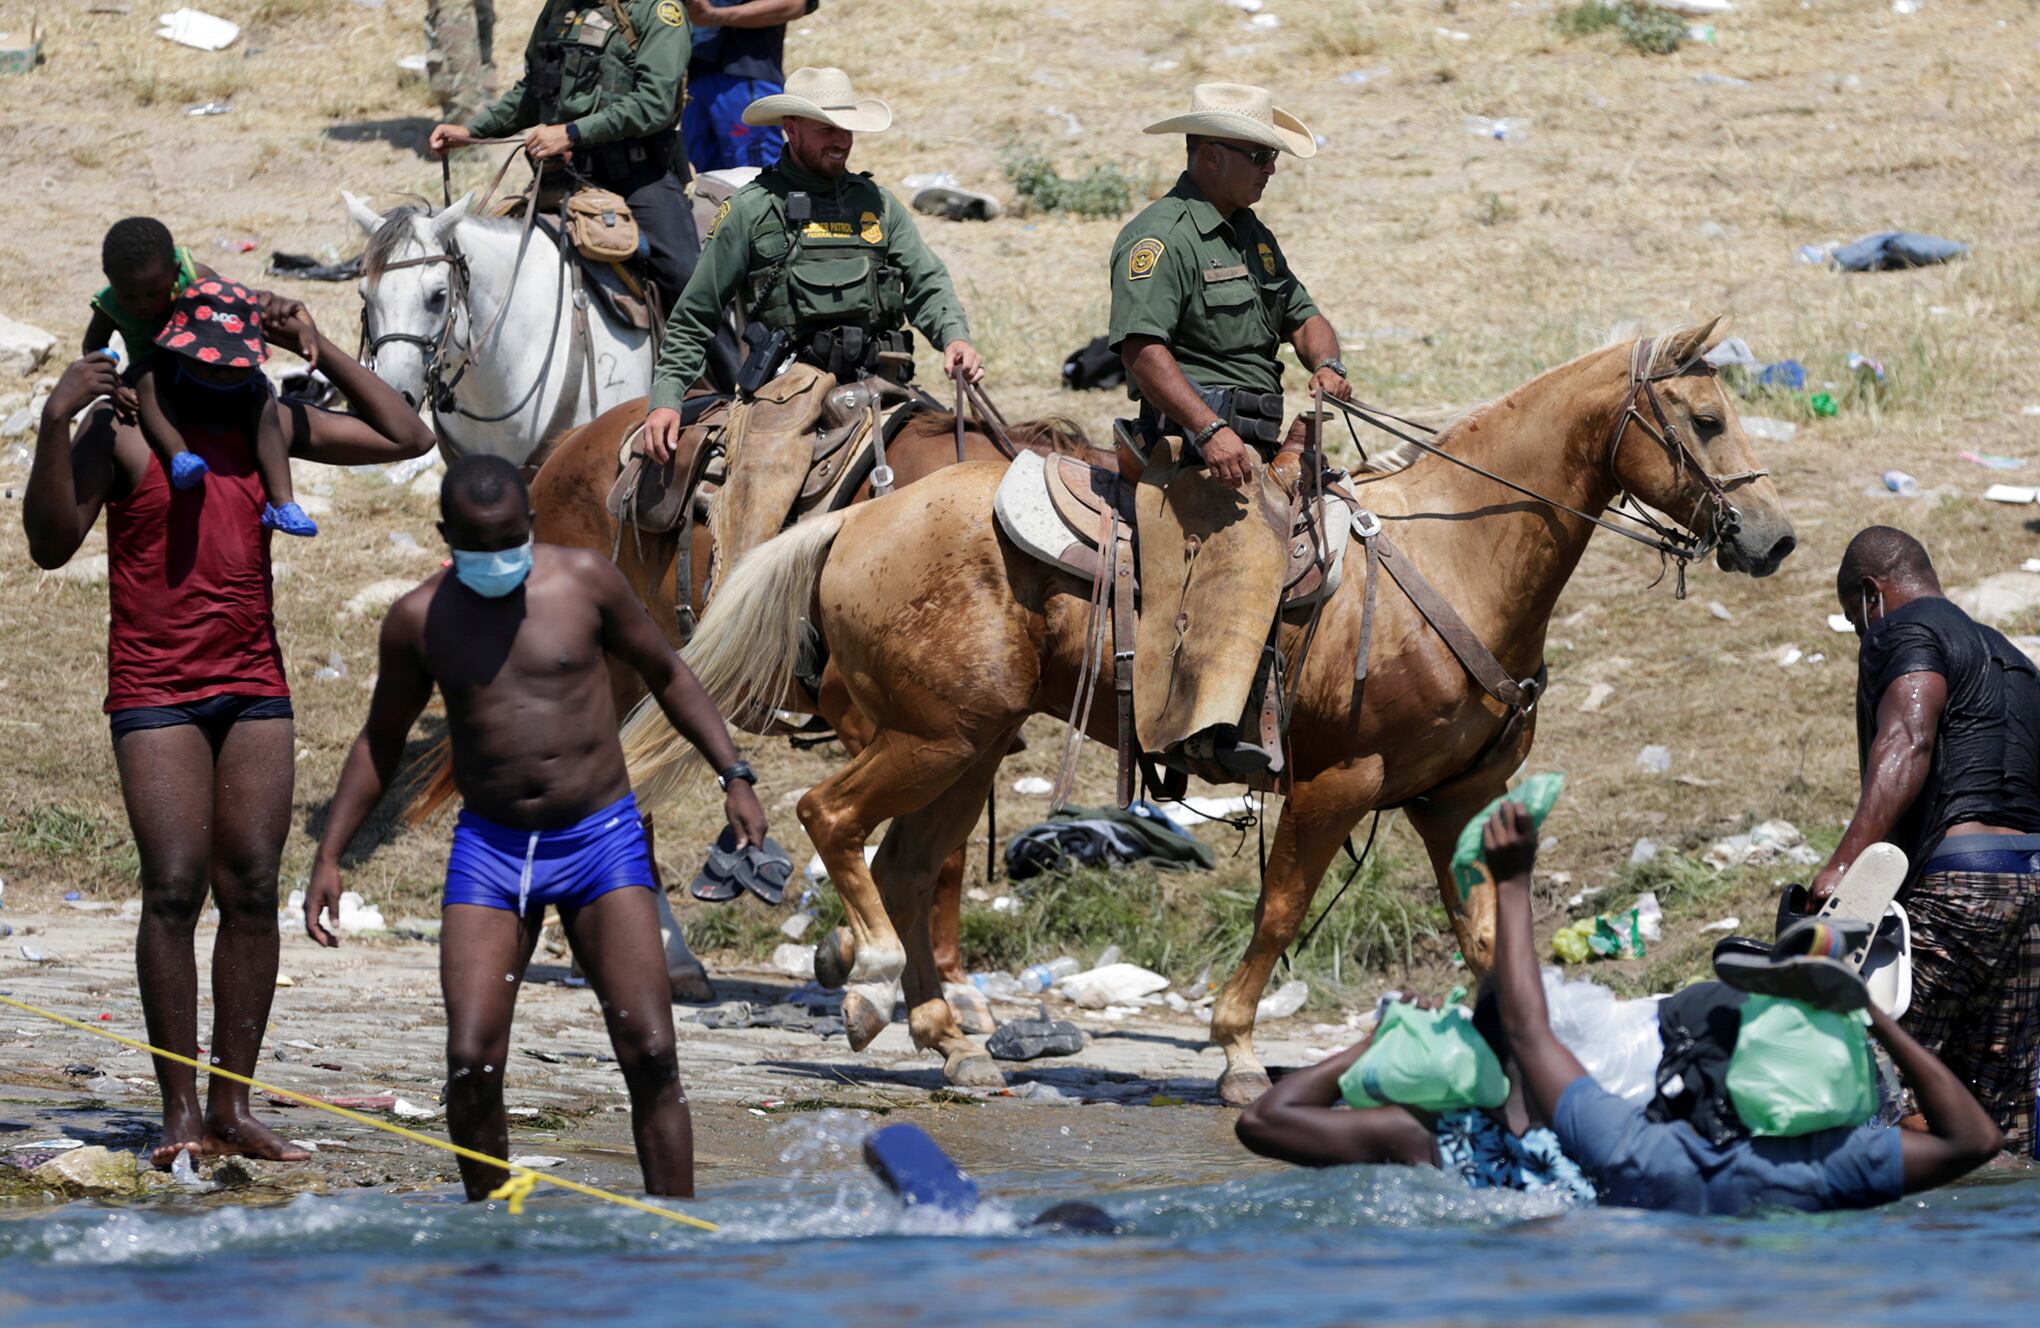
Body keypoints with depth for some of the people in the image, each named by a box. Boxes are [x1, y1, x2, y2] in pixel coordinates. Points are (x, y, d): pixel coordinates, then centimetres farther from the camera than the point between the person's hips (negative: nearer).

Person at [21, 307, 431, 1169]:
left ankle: (232, 1106, 4)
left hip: (254, 687, 5)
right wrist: (56, 423, -24)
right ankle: (180, 1112, -7)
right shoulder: (120, 428, -4)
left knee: (252, 892, 1)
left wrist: (319, 351, 4)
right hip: (156, 694, -5)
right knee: (174, 891, -11)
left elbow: (404, 437, 14)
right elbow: (52, 543, -11)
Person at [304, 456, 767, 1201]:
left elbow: (666, 675, 12)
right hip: (491, 847, 1)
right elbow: (380, 742, 15)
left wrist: (733, 775, 2)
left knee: (650, 1054, -10)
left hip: (601, 838, -1)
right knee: (471, 1064, -12)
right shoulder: (420, 621, 2)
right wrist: (329, 857, 9)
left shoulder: (585, 582, -2)